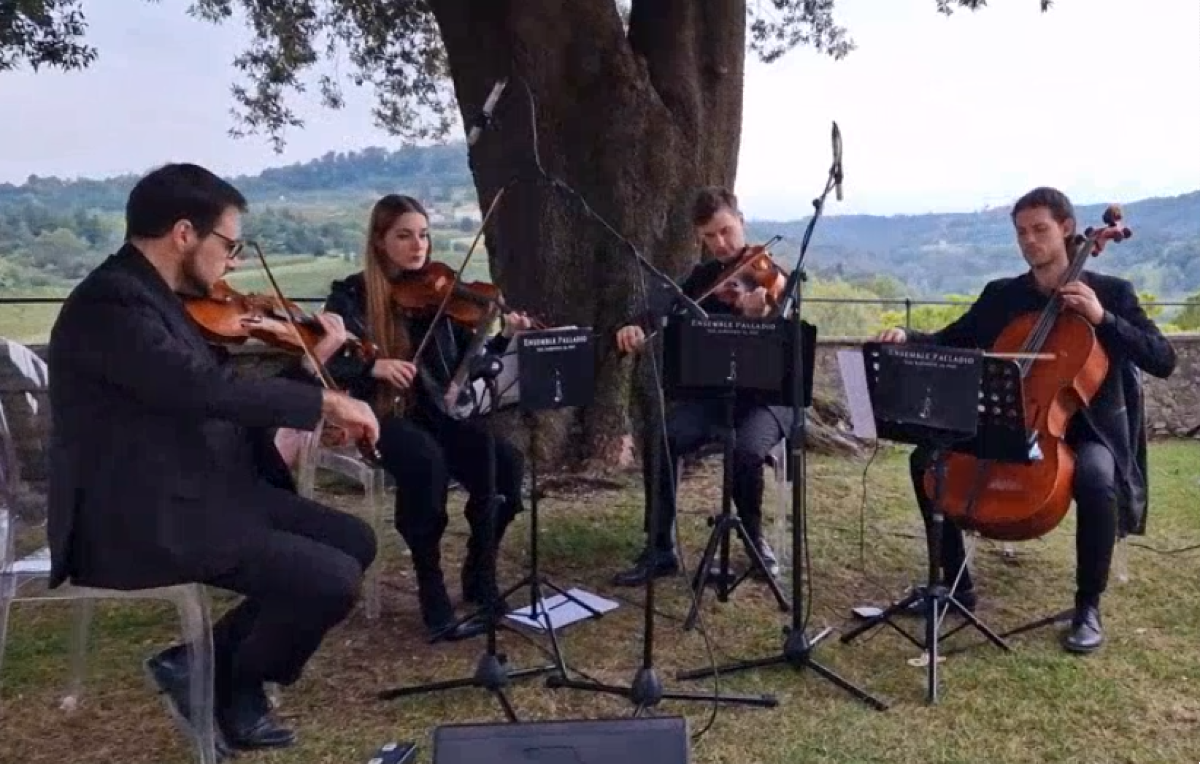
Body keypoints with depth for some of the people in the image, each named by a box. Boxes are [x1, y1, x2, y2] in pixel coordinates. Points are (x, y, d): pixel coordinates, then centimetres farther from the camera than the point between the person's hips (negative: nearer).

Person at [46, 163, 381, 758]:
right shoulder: (109, 302, -18)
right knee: (333, 581, -19)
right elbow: (208, 390, -32)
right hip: (143, 522, -10)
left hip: (208, 492, 10)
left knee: (353, 540, 7)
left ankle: (210, 663, 14)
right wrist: (324, 401, -22)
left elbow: (218, 402, 16)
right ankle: (228, 689, 9)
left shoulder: (157, 300, 13)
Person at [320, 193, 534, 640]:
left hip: (438, 410, 4)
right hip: (382, 416, -3)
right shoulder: (351, 296, -1)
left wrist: (506, 339, -14)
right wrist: (373, 366, -28)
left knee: (506, 462, -23)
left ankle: (479, 576, -1)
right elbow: (325, 365, -11)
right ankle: (432, 594, -20)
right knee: (427, 461, -37)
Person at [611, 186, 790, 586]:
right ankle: (660, 549, -9)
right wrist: (637, 327, -20)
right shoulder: (702, 278, 9)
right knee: (660, 441, -23)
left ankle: (755, 539, -5)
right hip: (713, 391, 4)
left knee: (747, 450, -34)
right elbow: (665, 310, 4)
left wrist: (758, 316, -42)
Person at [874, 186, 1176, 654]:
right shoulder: (1001, 296, 7)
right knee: (927, 458, -16)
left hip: (1084, 431, -3)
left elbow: (1163, 362, -10)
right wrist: (908, 337, -15)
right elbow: (949, 344, 6)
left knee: (1096, 479, -37)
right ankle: (956, 583, -2)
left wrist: (1102, 318, -22)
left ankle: (1088, 607, -12)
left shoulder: (1111, 292, -1)